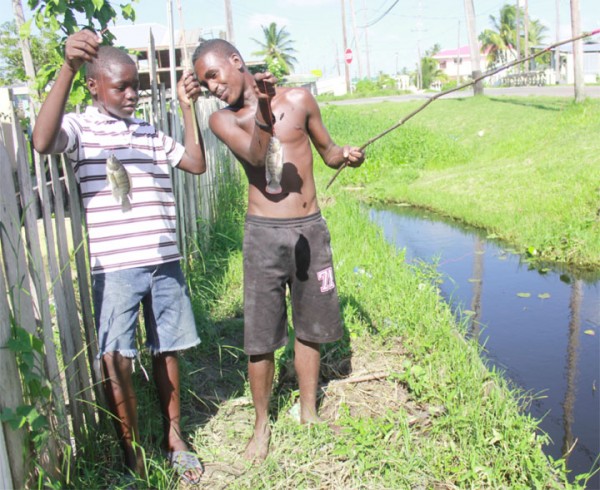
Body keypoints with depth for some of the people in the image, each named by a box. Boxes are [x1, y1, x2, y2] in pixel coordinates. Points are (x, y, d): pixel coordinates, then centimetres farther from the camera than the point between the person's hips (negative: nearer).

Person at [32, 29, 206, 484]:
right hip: (114, 268, -4)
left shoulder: (151, 133, 14)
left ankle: (173, 437, 30)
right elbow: (42, 142, -24)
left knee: (167, 351, 13)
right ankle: (132, 451, 18)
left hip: (165, 262, 5)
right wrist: (68, 67, -33)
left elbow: (197, 164, 11)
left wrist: (188, 107, 6)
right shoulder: (80, 127, -3)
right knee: (116, 361, -2)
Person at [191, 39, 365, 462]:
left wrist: (345, 155, -8)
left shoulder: (298, 100, 2)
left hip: (310, 229, 2)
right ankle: (262, 425, 22)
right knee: (261, 337, 1)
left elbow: (327, 151, 13)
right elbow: (256, 157, -19)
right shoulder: (223, 120, -1)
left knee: (309, 329, 14)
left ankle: (309, 413, 33)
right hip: (265, 234, -1)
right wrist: (260, 109, -34)